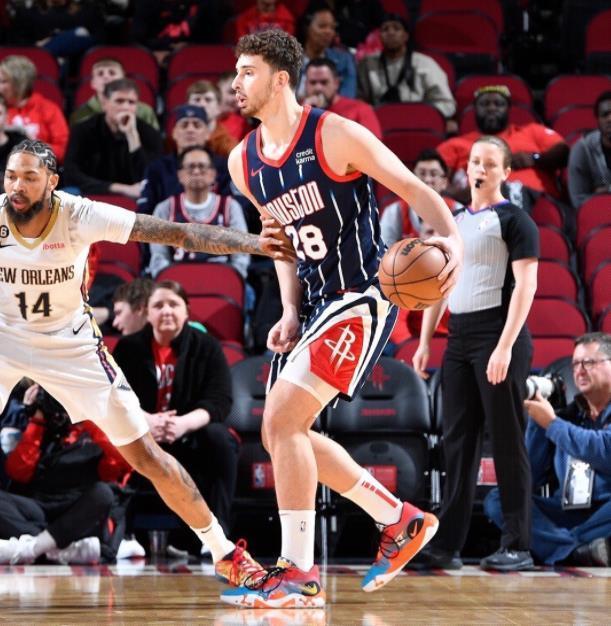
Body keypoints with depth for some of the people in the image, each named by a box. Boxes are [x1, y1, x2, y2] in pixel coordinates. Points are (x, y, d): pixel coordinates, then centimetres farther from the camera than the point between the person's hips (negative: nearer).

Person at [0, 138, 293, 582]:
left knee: (148, 457, -2)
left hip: (71, 345, -1)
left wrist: (251, 243, -37)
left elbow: (178, 233, -28)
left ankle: (224, 552, 11)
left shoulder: (79, 215, -25)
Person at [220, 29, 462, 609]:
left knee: (282, 419, -18)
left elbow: (414, 189, -11)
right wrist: (290, 312, 5)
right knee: (281, 433, 11)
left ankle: (298, 574, -12)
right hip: (315, 303, 9)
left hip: (363, 297, -9)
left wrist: (452, 238, -30)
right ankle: (401, 521, 24)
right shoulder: (243, 163, 7)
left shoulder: (335, 135, -14)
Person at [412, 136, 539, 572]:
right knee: (458, 440, 5)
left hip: (498, 335, -7)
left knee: (507, 442, -4)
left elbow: (526, 285, -12)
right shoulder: (454, 222, 17)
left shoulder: (514, 221, -4)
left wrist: (505, 346, -21)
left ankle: (518, 547, 1)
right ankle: (448, 544, 7)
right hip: (459, 338, 7)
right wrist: (425, 341, 13)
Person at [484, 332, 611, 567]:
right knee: (496, 500, -14)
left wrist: (551, 423, -8)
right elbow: (531, 478, 12)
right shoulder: (568, 415, 16)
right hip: (566, 517, 5)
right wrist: (536, 418, 4)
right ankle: (583, 551, -32)